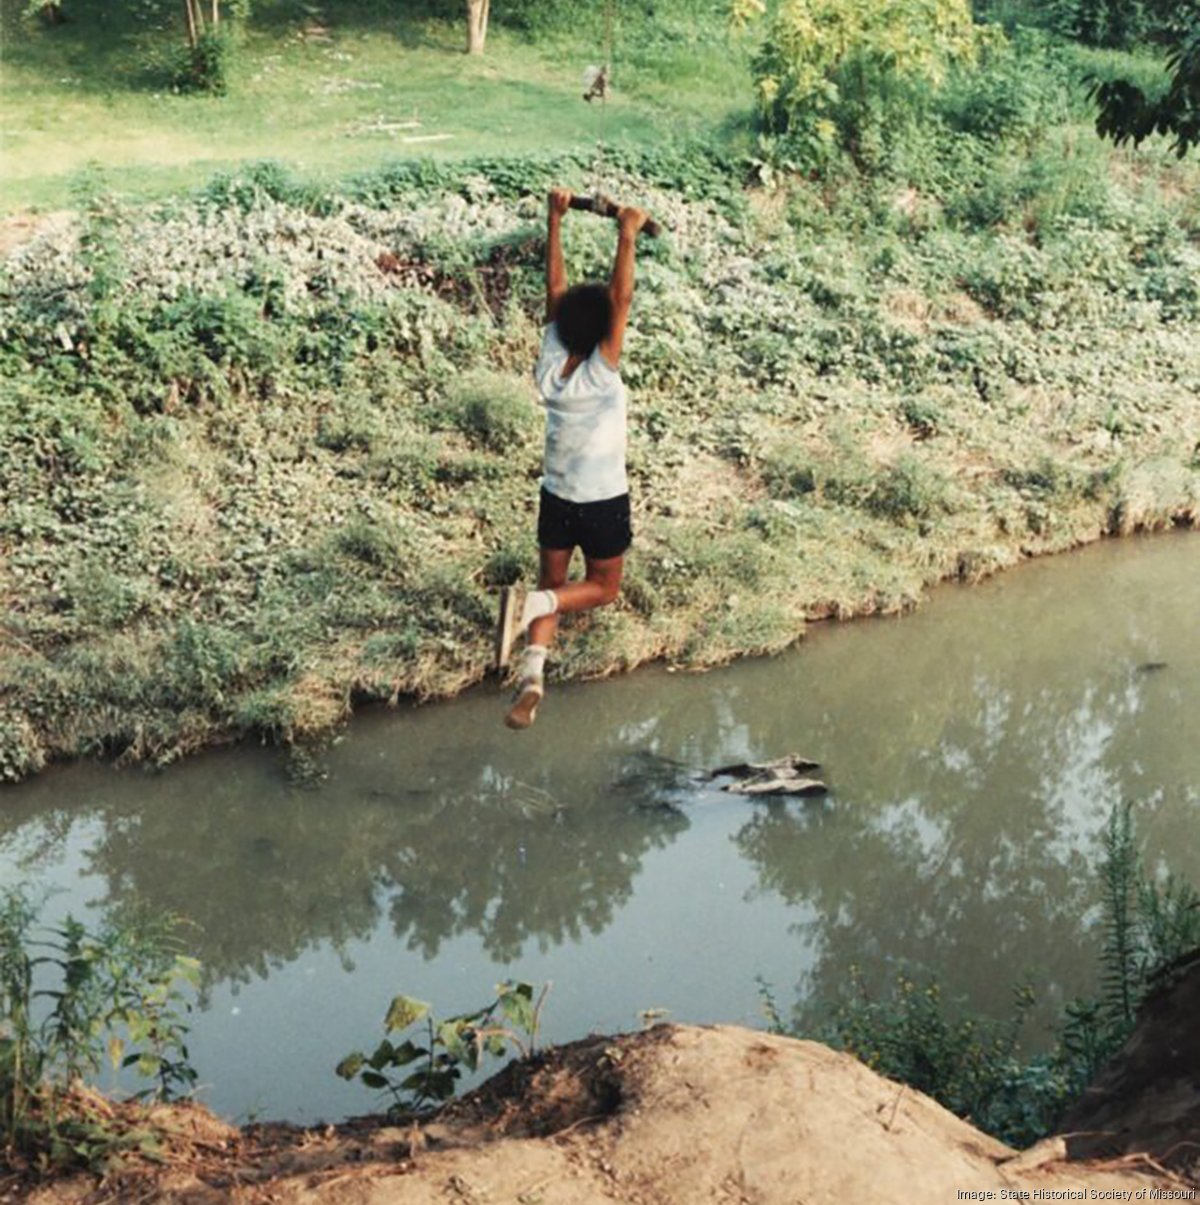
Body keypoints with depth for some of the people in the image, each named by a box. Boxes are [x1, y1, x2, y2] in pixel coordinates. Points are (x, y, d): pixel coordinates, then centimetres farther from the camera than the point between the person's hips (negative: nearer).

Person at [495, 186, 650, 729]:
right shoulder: (600, 375, -23)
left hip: (556, 498, 4)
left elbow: (555, 288, -8)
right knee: (601, 587, 15)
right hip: (603, 501, -4)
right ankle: (530, 603, -15)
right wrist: (627, 236, -31)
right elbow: (622, 301, -30)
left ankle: (532, 673, -12)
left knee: (552, 585, 12)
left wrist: (555, 221, -5)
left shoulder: (549, 368, -11)